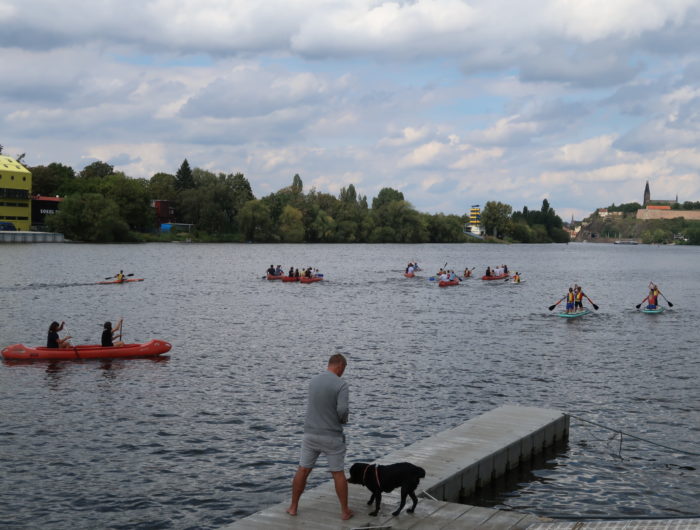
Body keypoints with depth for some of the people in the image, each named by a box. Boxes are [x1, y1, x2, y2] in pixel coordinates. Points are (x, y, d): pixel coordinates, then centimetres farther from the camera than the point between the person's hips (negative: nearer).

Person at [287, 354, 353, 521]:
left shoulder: (313, 381, 5)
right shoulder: (341, 384, -15)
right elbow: (343, 410, -25)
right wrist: (343, 419, -2)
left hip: (311, 434, 4)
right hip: (332, 436, -4)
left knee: (303, 470, 15)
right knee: (338, 473, 9)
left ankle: (293, 507, 21)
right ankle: (344, 511, 15)